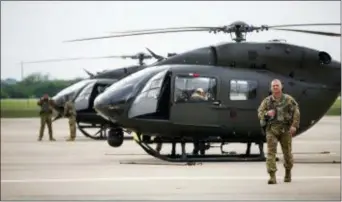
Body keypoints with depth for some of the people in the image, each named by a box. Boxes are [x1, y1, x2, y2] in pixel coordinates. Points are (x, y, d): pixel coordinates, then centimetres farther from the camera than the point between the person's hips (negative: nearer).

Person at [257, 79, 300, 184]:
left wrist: (294, 125, -15)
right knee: (271, 152, -12)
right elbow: (260, 113, 3)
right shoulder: (267, 101, 5)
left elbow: (296, 112, -4)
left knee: (287, 152, 8)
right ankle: (272, 177, -15)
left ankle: (288, 172, 35)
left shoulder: (289, 99, 1)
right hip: (271, 129, 0)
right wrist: (267, 113, -19)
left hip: (285, 129, 0)